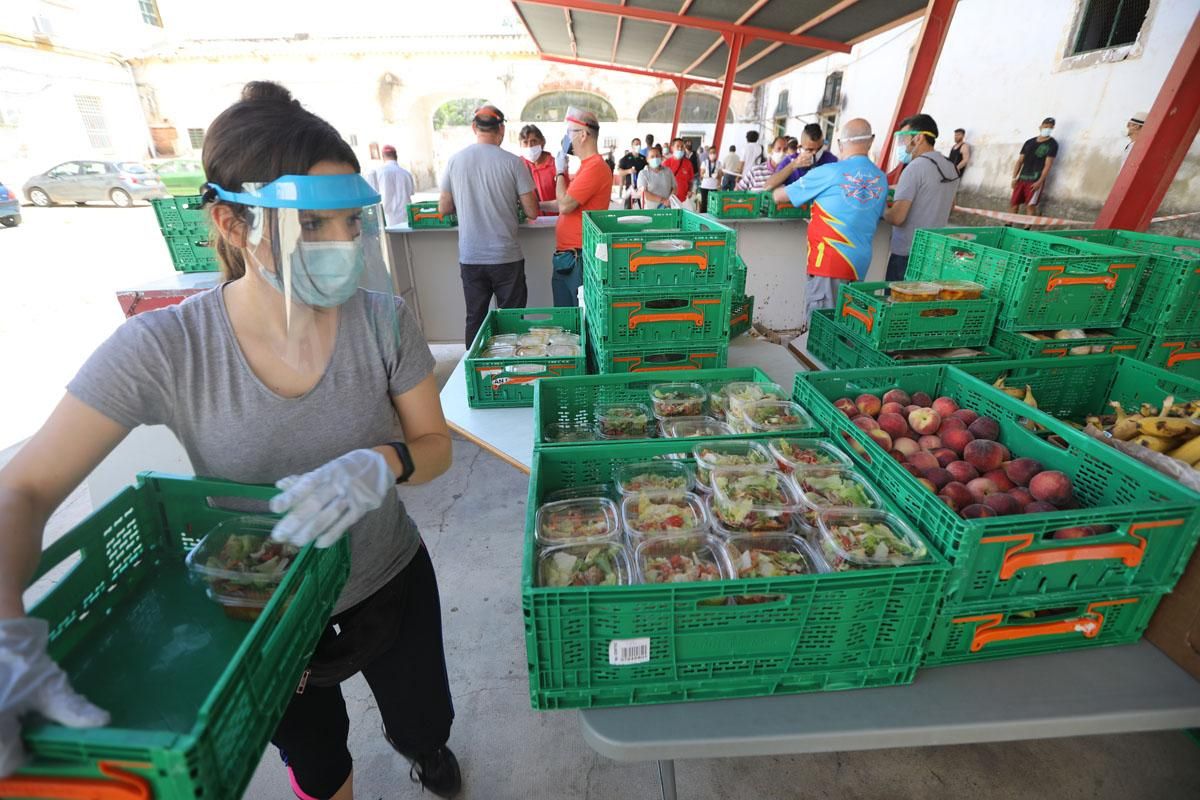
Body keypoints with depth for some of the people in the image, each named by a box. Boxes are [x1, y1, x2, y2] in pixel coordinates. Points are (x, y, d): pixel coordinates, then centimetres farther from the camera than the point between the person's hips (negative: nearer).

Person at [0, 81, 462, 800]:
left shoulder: (383, 320, -20)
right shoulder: (163, 350, -23)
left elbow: (435, 444, -13)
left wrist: (381, 465, -35)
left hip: (390, 580, 2)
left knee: (425, 724, 27)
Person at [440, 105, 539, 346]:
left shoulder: (456, 160, 2)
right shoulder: (513, 162, -6)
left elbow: (444, 208, 8)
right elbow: (532, 213, -5)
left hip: (469, 257, 3)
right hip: (506, 256, -3)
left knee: (475, 320, 12)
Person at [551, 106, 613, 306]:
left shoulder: (595, 167, -14)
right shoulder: (586, 166, 19)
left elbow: (565, 205, -18)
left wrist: (560, 171, -4)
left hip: (579, 258, -10)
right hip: (565, 256, 10)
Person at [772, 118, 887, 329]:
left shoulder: (827, 173, -6)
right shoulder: (881, 179, 10)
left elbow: (779, 196, 3)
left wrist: (778, 193, 27)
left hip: (828, 263, -6)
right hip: (859, 264, 6)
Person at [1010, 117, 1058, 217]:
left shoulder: (1052, 144, 0)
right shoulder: (1029, 142, 13)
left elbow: (1048, 165, -7)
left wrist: (1040, 181, -15)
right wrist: (1014, 178, 3)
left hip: (1035, 181, -5)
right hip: (1022, 178, 5)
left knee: (1031, 206, -11)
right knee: (1013, 203, 5)